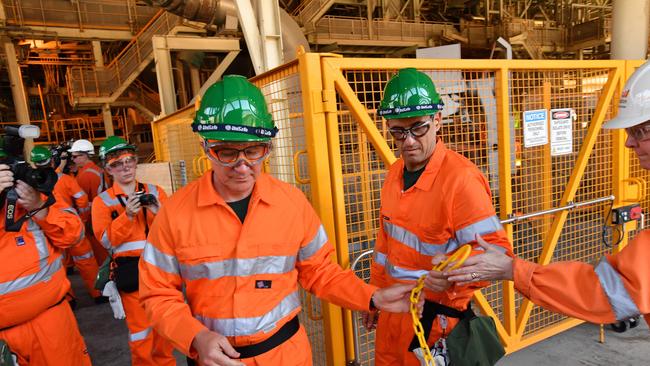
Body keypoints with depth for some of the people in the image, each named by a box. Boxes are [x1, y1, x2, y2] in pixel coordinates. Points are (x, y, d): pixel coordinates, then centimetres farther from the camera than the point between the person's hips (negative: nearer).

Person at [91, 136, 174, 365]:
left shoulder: (154, 191, 6)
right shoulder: (102, 201, 1)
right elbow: (107, 240, -7)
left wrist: (158, 213, -14)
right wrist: (128, 215, -19)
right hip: (131, 270, -2)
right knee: (140, 327, 5)